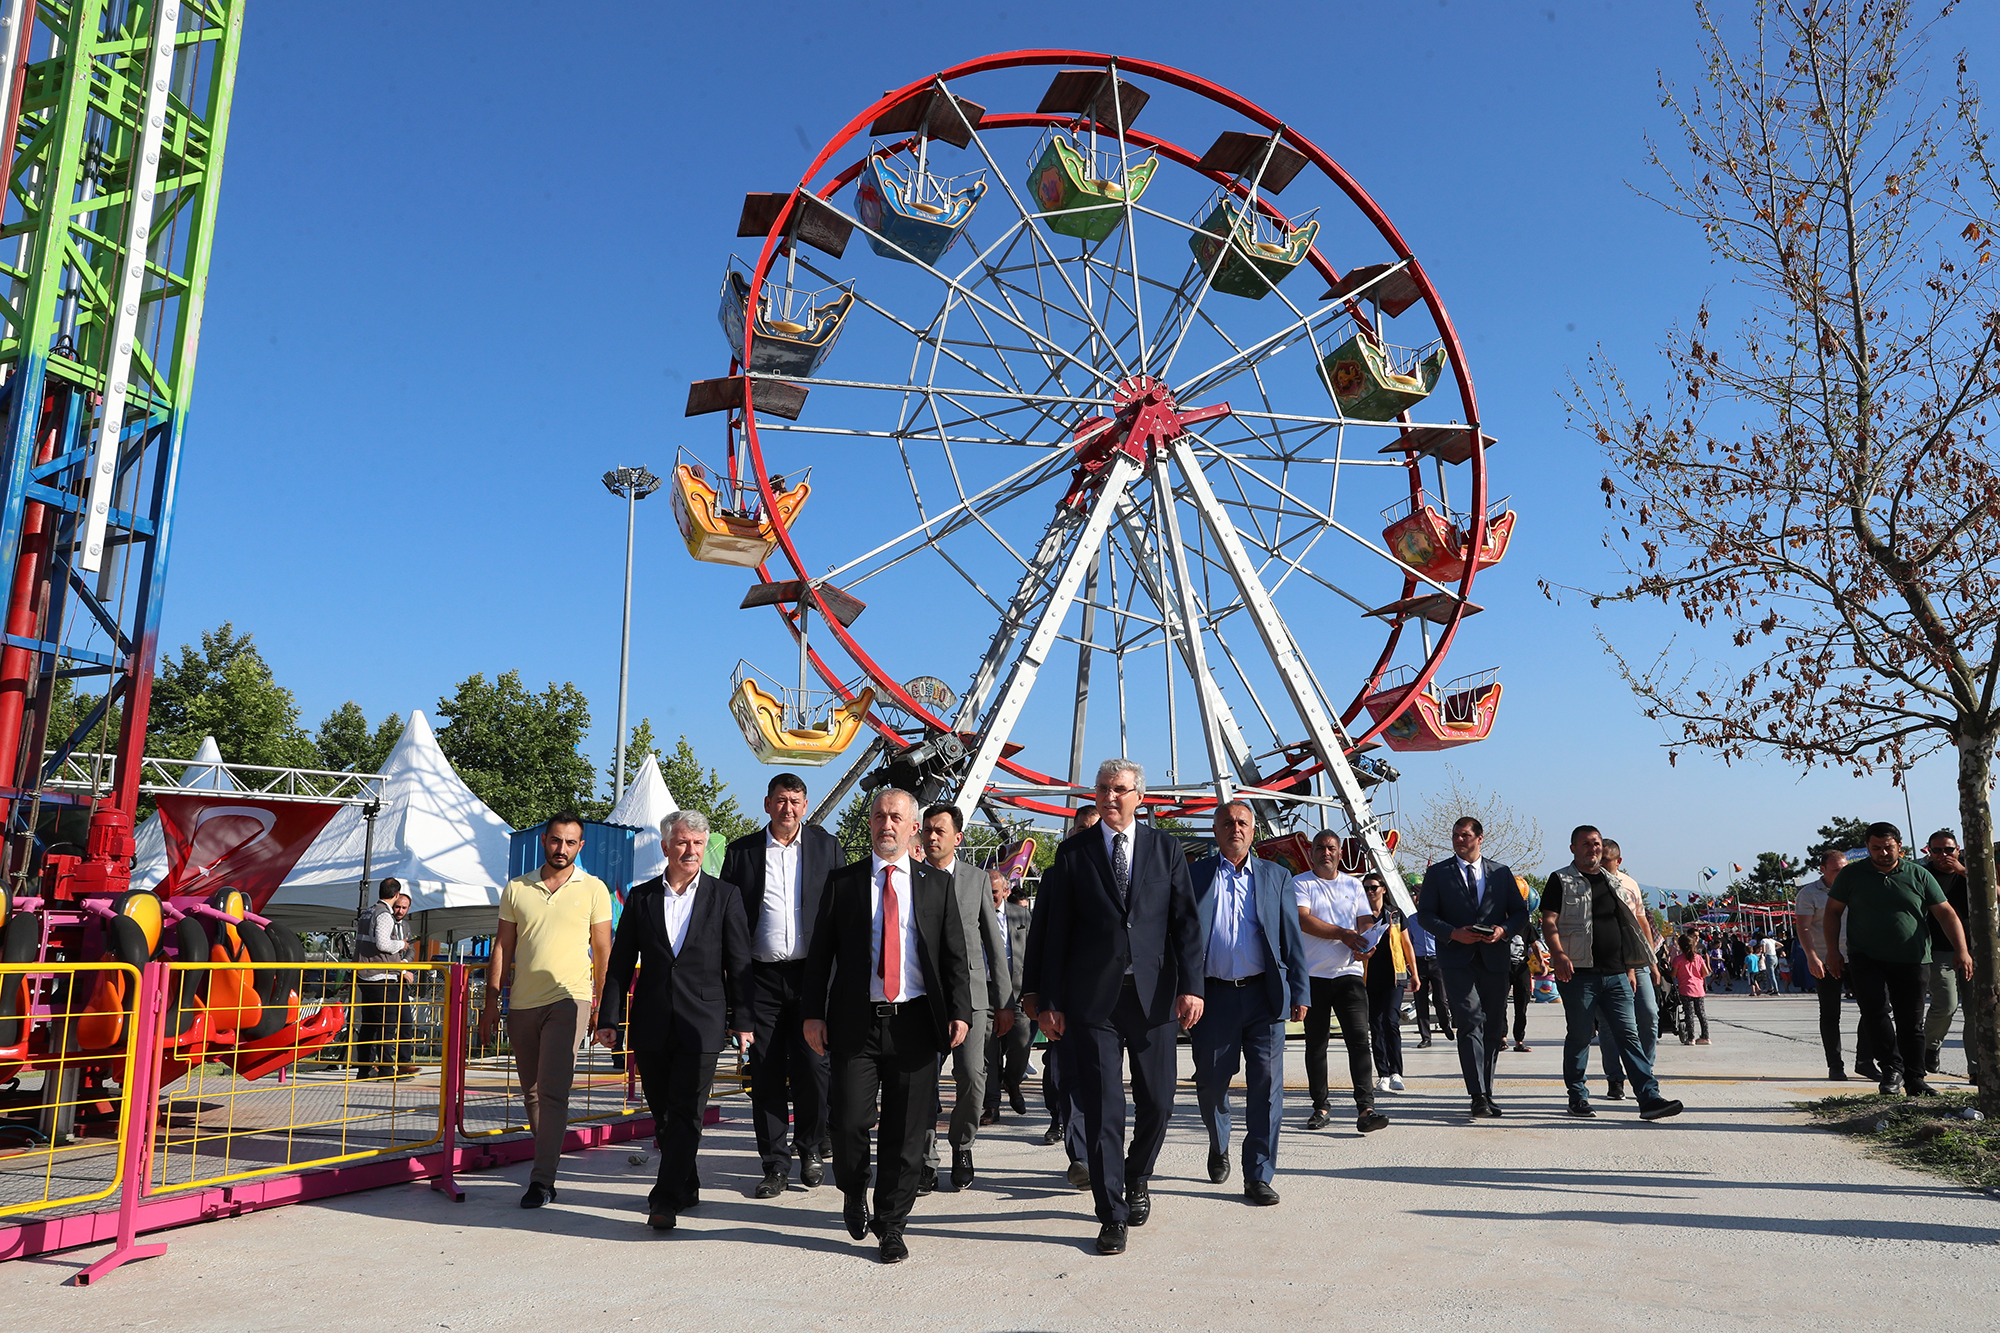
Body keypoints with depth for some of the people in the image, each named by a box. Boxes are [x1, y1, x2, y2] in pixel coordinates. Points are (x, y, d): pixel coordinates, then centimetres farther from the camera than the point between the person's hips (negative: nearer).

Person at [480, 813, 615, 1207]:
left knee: (552, 1090, -13)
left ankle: (542, 1179, -10)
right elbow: (502, 948, 12)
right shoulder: (516, 889, 9)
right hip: (522, 1004, 4)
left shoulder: (593, 889, 2)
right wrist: (491, 1002, 6)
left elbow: (603, 951, 5)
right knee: (531, 1092, 12)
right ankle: (549, 1159, 29)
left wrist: (602, 1005, 1)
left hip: (568, 1000, -4)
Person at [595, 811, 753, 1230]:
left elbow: (739, 963, 1)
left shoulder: (725, 896, 1)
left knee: (685, 1113, -7)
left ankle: (665, 1200, -2)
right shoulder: (640, 897, 6)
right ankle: (686, 1188, 28)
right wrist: (609, 1018, 3)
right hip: (651, 1025, 3)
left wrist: (744, 1020, -3)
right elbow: (620, 963, 8)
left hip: (700, 1024, -3)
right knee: (663, 1114, 12)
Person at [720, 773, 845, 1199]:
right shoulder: (741, 851, 7)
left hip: (811, 973, -1)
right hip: (761, 976, 1)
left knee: (812, 1068, -1)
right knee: (766, 1074, 4)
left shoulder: (826, 847, 5)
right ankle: (776, 1164, 16)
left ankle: (810, 1149, 22)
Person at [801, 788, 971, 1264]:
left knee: (906, 1132, 4)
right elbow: (820, 952, 7)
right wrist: (812, 1012, -1)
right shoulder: (842, 882, 7)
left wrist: (960, 1011, -4)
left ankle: (891, 1225, 21)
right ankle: (854, 1191, 27)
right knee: (851, 1122, -5)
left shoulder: (937, 884, 9)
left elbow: (955, 955, 7)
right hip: (856, 1023, 0)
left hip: (915, 1023, 1)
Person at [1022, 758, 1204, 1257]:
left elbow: (1185, 921, 4)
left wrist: (1191, 985, -7)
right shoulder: (1073, 853, 4)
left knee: (1157, 1103, 8)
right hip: (1092, 1000, -1)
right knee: (1102, 1108, -1)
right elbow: (1054, 932, 3)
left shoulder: (1166, 849, 7)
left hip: (1153, 995, 2)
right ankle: (1112, 1214, 10)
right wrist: (1050, 1001, 0)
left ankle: (1137, 1178, 36)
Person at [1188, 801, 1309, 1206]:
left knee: (1266, 1085, -4)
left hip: (1265, 996, 0)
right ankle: (1219, 1146, 37)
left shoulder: (1276, 876, 9)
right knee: (1210, 1081, 8)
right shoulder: (1194, 876, 6)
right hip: (1214, 996, 0)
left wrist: (1300, 993, 2)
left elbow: (1292, 939, 9)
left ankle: (1259, 1176, 6)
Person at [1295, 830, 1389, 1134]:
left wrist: (1364, 944, -12)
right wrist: (1342, 934, -15)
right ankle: (1321, 1106, 17)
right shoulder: (1300, 884, 3)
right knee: (1315, 1043, 6)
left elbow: (1365, 921, 10)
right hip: (1313, 974, -2)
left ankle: (1365, 1109, -13)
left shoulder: (1353, 885, 15)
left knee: (1359, 1038, -10)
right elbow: (1303, 920, -11)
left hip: (1349, 972, 2)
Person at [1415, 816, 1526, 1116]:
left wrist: (1504, 930, -8)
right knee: (1471, 1024, -15)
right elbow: (1425, 914, 2)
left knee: (1493, 1029, 7)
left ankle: (1486, 1094, 18)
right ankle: (1479, 1097, -16)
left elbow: (1520, 912, 12)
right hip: (1457, 960, -3)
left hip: (1494, 960, 3)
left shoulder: (1501, 873, 14)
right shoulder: (1437, 873, 7)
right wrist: (1453, 933, -14)